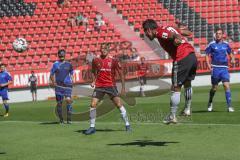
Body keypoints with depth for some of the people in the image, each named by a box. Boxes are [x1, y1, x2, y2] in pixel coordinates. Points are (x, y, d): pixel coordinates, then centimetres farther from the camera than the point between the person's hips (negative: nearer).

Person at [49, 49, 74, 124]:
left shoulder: (68, 64, 9)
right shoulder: (55, 64, 4)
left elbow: (71, 73, 21)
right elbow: (51, 74, 7)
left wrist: (71, 80, 6)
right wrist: (52, 81, -6)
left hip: (67, 85, 0)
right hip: (58, 85, 0)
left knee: (68, 100, -16)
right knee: (59, 102, 3)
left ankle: (69, 118, -12)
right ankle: (61, 119, 16)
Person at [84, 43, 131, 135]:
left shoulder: (113, 61, -2)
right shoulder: (96, 60, 4)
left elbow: (121, 74, 3)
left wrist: (123, 87, 0)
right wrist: (93, 81, 0)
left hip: (111, 85, -2)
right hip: (99, 86, 2)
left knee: (119, 104, -8)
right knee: (93, 105, -8)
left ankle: (127, 124, 3)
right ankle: (92, 127, 3)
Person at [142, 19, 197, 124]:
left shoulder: (160, 32, -6)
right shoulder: (167, 28, 19)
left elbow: (173, 35, -23)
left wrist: (177, 39, -36)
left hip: (181, 59, -9)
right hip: (192, 56, 9)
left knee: (176, 88, -1)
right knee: (187, 83, 27)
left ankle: (172, 116, 4)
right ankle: (187, 109, 38)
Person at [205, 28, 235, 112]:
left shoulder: (226, 44, 7)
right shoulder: (212, 44, 0)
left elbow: (230, 53, 21)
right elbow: (207, 55, 5)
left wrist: (232, 59, 1)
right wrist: (208, 64, -9)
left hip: (224, 68, 1)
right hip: (215, 68, -1)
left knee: (226, 85, -12)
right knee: (214, 87, 6)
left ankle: (229, 106, -12)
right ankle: (210, 103, 32)